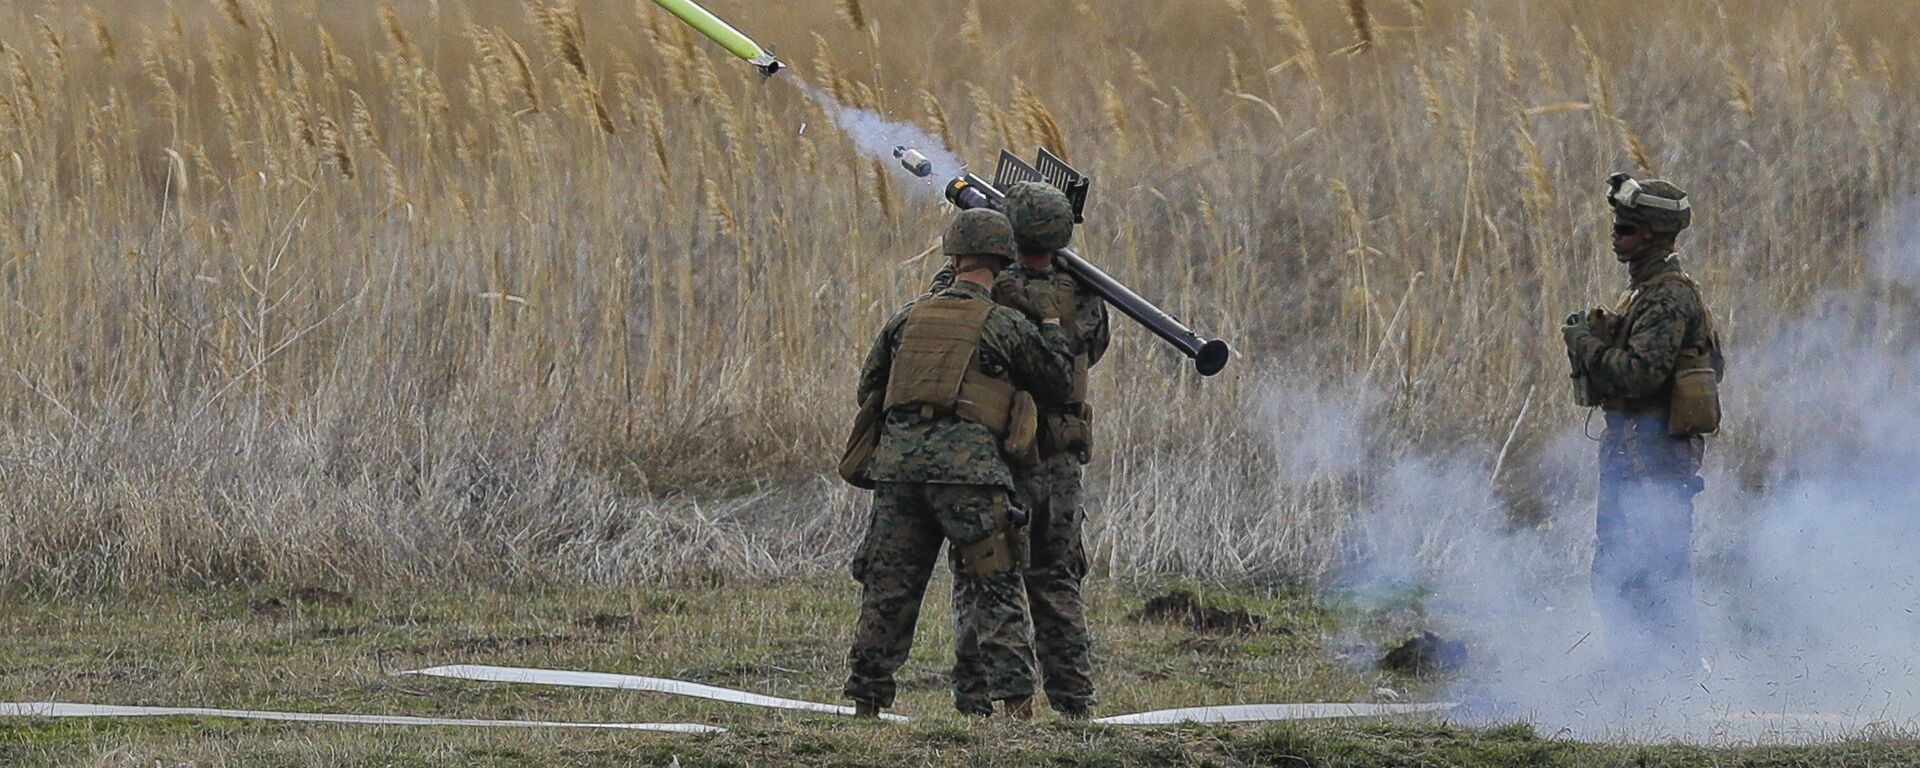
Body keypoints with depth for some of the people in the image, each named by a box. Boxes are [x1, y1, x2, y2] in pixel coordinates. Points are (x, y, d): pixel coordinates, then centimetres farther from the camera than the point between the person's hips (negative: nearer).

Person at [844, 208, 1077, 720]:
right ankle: (1015, 697, -9)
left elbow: (869, 390, 22)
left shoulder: (909, 318, 14)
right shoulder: (1005, 325, 1)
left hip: (899, 461, 4)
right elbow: (1059, 382, 13)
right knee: (996, 588, 0)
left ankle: (866, 702, 12)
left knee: (888, 587, 9)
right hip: (967, 464, -4)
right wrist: (1051, 320, 24)